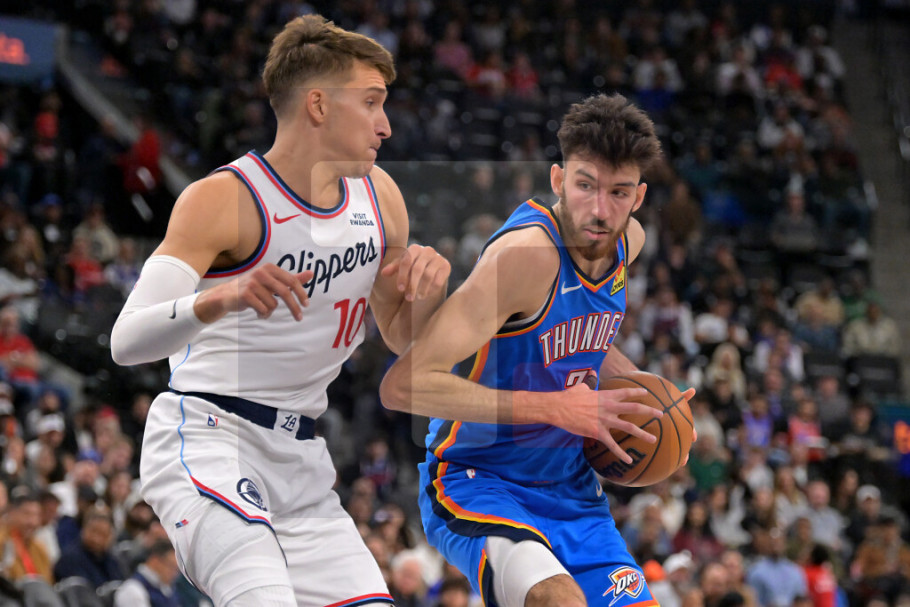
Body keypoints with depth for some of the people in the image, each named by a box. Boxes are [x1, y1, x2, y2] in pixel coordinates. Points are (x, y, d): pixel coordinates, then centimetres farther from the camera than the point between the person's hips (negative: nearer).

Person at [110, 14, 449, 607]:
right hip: (204, 440, -7)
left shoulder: (378, 197, 8)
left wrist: (425, 287, -3)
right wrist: (217, 300, -39)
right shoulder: (222, 199, -13)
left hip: (299, 458, 7)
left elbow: (404, 341, 20)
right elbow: (126, 341, -21)